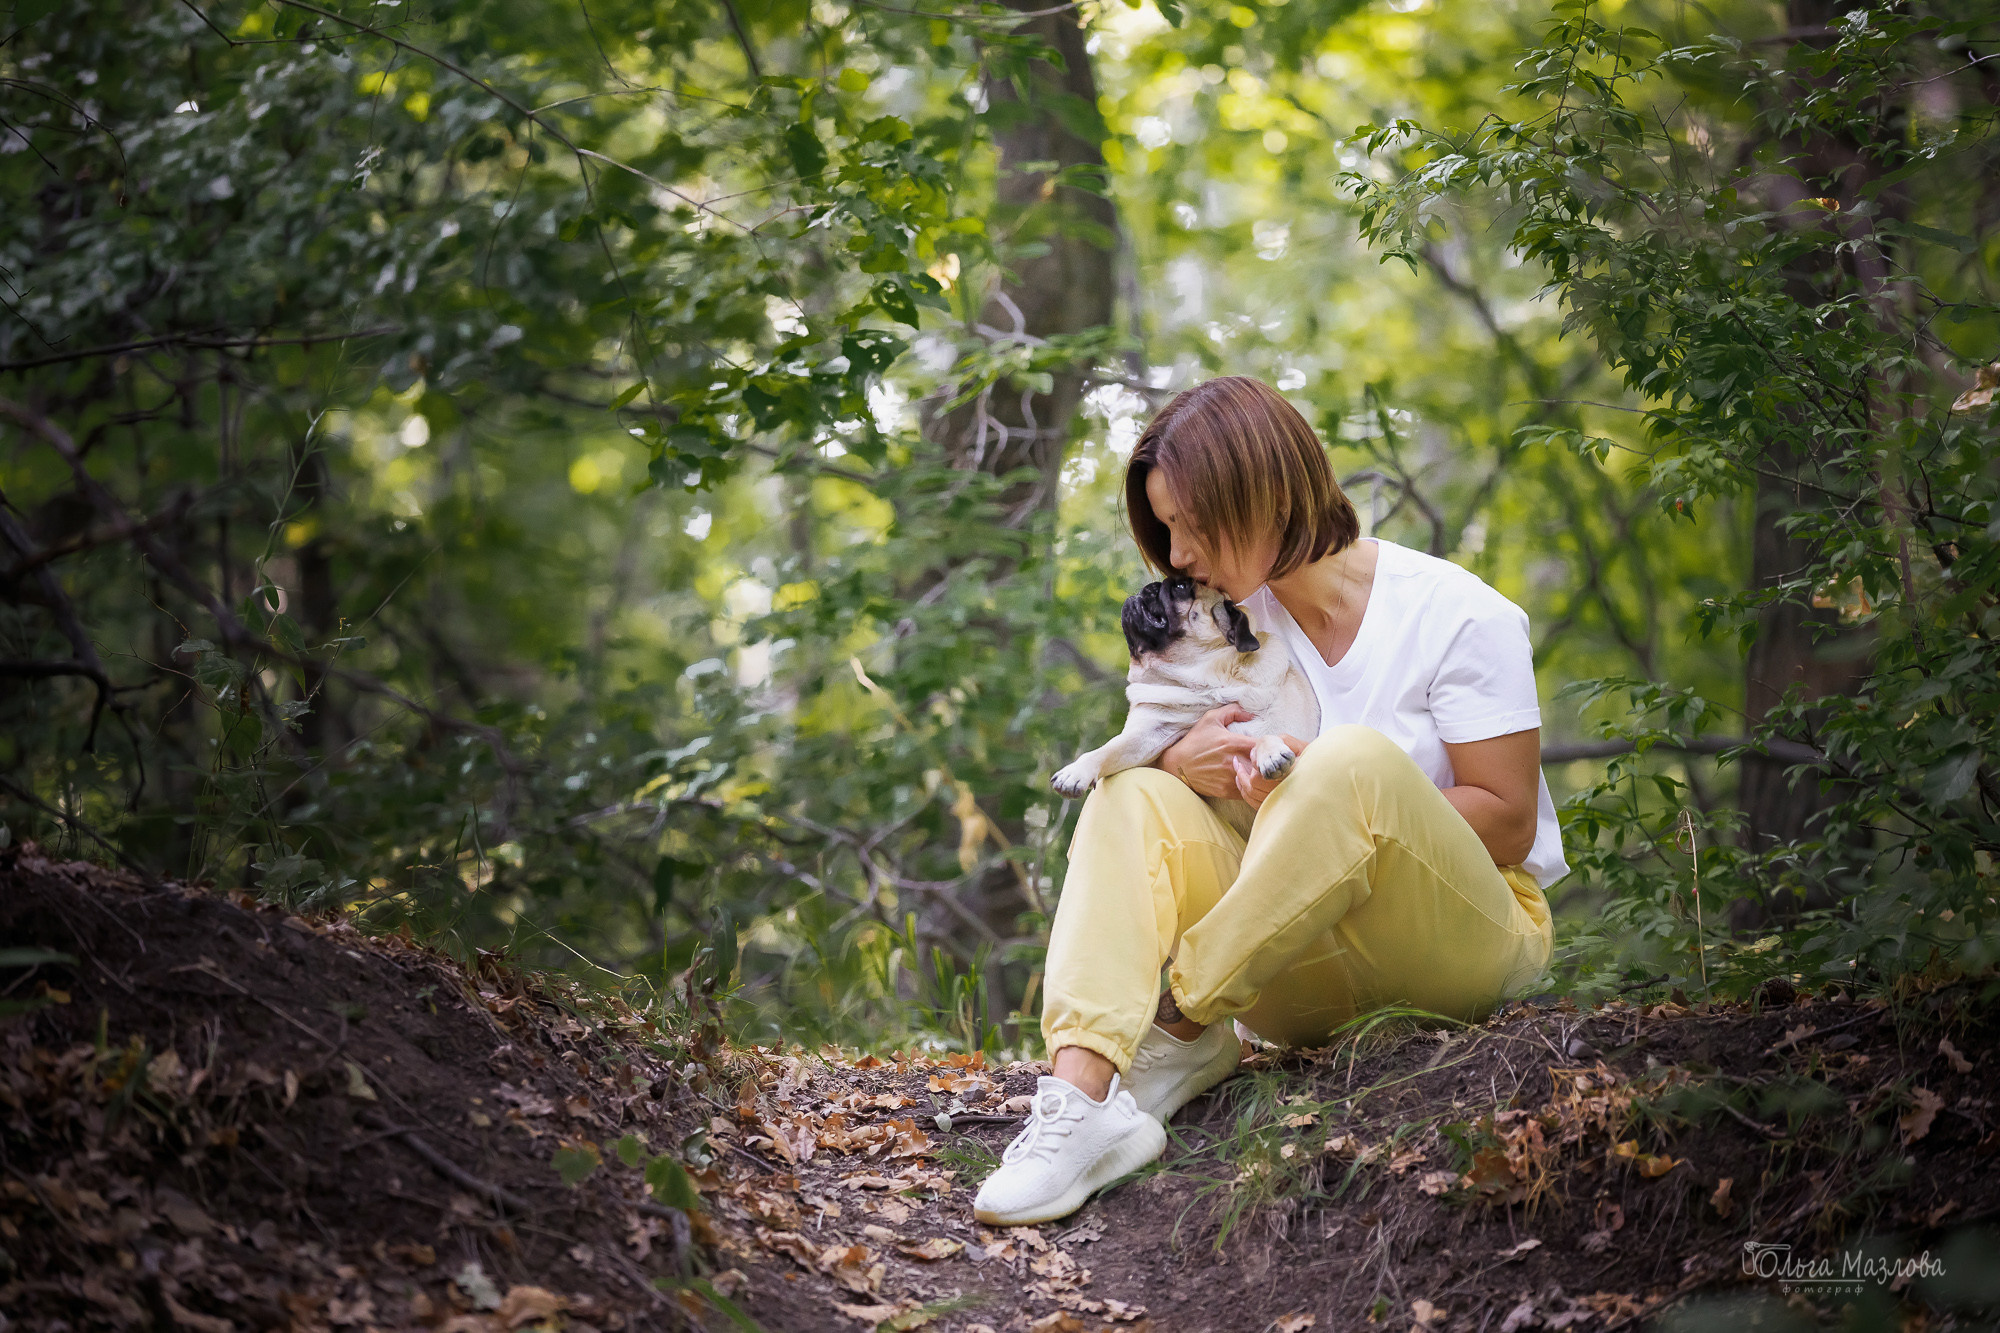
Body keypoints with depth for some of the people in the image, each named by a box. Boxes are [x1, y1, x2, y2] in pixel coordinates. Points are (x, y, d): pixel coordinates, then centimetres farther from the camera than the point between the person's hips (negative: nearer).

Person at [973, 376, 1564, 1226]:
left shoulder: (1460, 615, -9)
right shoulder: (1235, 621, 7)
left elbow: (1509, 827, -10)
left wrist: (1336, 788, -23)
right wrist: (1183, 764, -17)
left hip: (1473, 935, -5)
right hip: (1308, 978, 5)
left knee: (1355, 758, -32)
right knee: (1136, 796, -17)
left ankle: (1187, 1030, -22)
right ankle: (1083, 1098, -38)